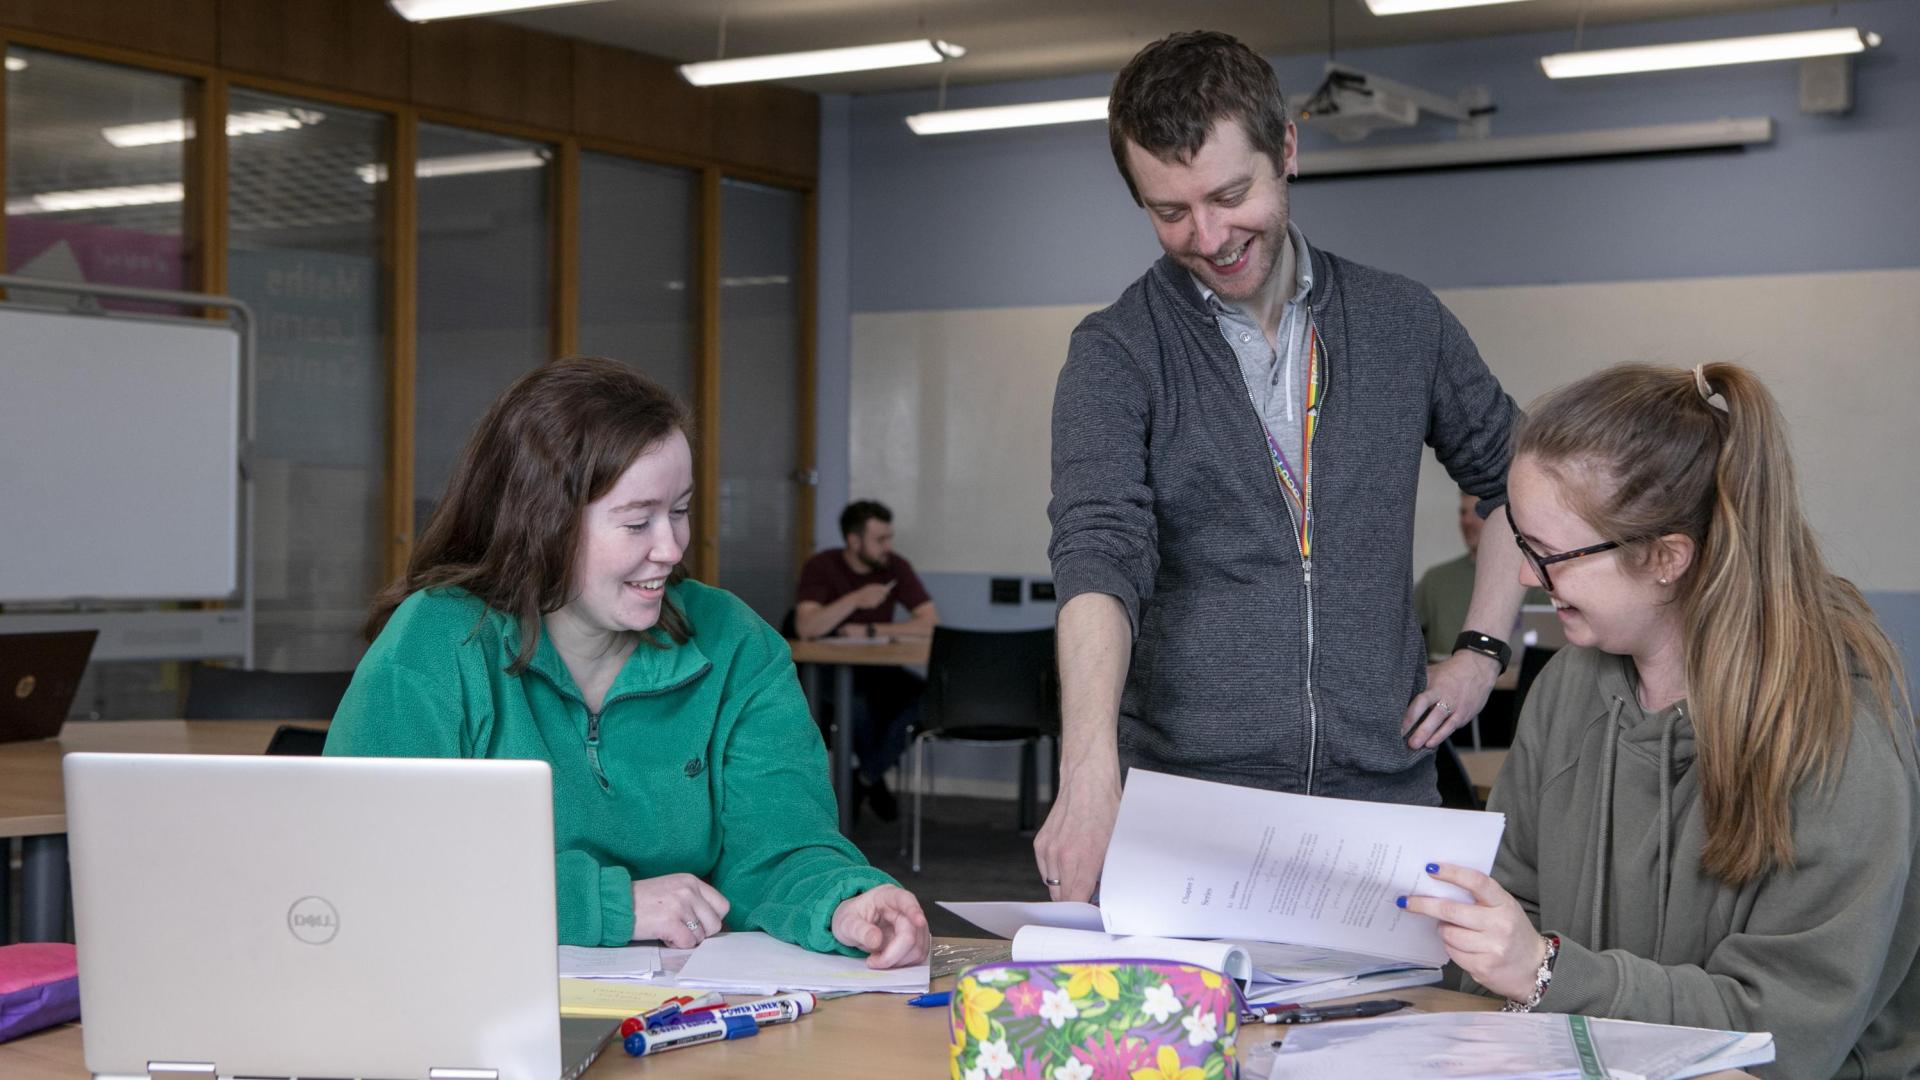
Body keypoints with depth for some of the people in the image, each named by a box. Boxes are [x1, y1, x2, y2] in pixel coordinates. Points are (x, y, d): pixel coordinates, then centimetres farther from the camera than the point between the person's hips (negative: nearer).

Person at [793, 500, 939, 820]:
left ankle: (867, 779, -9)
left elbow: (931, 624, -11)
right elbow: (805, 627, -24)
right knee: (860, 702, -36)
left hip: (877, 668, 4)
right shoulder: (821, 567, -10)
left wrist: (870, 630, -18)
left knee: (923, 694, -26)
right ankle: (876, 780, -7)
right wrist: (856, 599, -32)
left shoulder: (895, 566, -2)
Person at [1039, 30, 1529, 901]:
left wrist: (1480, 651, 10)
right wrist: (1090, 772, -33)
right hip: (1182, 808, -2)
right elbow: (1098, 556, -18)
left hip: (1383, 795, 2)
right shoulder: (1116, 357, -3)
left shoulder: (1403, 325, 8)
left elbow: (1517, 484, 23)